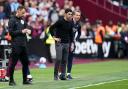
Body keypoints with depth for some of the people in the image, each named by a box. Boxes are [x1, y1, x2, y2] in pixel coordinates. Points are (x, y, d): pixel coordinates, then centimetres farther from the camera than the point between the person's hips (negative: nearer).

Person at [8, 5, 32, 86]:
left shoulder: (23, 20, 14)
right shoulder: (12, 20, -6)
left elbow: (26, 27, 23)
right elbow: (11, 32, -11)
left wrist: (28, 31, 0)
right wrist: (21, 31, -16)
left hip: (23, 45, 7)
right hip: (16, 45, -7)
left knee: (25, 62, 8)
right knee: (13, 63, -2)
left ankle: (25, 80, 17)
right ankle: (11, 80, 5)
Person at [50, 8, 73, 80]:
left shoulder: (70, 23, 10)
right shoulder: (60, 22, -9)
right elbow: (51, 28, -10)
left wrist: (72, 43, 15)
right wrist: (54, 37, -12)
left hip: (67, 43, 6)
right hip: (59, 43, -6)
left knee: (65, 60, 5)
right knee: (58, 59, -10)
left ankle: (63, 75, 10)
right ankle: (56, 75, -2)